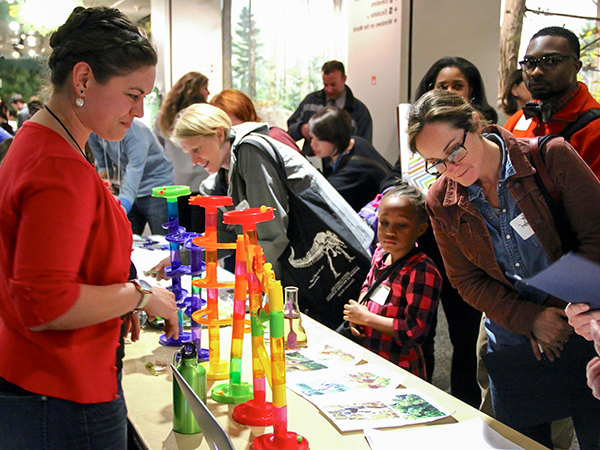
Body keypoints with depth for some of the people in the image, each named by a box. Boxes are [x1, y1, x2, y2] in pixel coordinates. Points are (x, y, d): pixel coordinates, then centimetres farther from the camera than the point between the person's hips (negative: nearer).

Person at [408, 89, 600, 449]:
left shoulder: (552, 156, -13)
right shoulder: (442, 202, -4)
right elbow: (468, 281, 1)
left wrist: (561, 310, -14)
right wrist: (531, 320, -12)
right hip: (515, 344, 3)